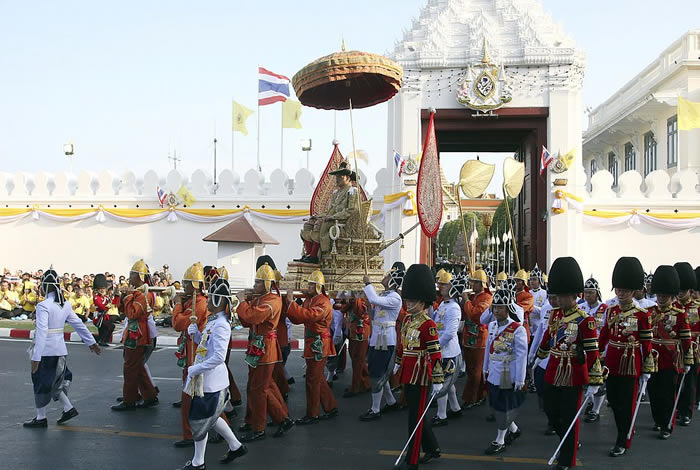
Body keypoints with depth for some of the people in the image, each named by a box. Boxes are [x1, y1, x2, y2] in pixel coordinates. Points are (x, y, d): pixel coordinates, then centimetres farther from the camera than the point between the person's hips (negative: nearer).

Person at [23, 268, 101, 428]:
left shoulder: (43, 306, -17)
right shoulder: (65, 305, 5)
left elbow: (41, 332, -22)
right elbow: (78, 324, 11)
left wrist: (36, 357, -22)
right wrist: (91, 342, 19)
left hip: (46, 350, -7)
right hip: (60, 350, 7)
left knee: (41, 383, 9)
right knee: (53, 382, 21)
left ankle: (41, 418, 20)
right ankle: (68, 408, 19)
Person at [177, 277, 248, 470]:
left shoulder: (220, 325, -23)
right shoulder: (213, 321, 8)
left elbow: (219, 357, -29)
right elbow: (206, 343, 19)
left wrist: (195, 369, -22)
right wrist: (195, 333, 1)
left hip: (210, 381, -10)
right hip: (209, 379, 10)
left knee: (200, 419, 5)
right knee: (210, 417, 21)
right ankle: (236, 447, 34)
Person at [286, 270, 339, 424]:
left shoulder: (323, 302, -15)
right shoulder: (308, 300, 13)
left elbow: (308, 315, -32)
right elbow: (298, 320, 9)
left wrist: (291, 302, -27)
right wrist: (290, 304, -5)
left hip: (318, 345, -9)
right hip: (310, 344, 9)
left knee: (313, 379, -3)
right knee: (318, 378, 16)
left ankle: (312, 415, 7)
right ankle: (331, 408, 27)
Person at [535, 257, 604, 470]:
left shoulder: (584, 320, -15)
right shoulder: (555, 314, 5)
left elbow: (593, 353, -16)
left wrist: (594, 382, -18)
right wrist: (540, 357, 32)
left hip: (573, 376, -6)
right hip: (553, 373, 6)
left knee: (569, 417, 5)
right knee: (551, 412, 13)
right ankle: (570, 442, 38)